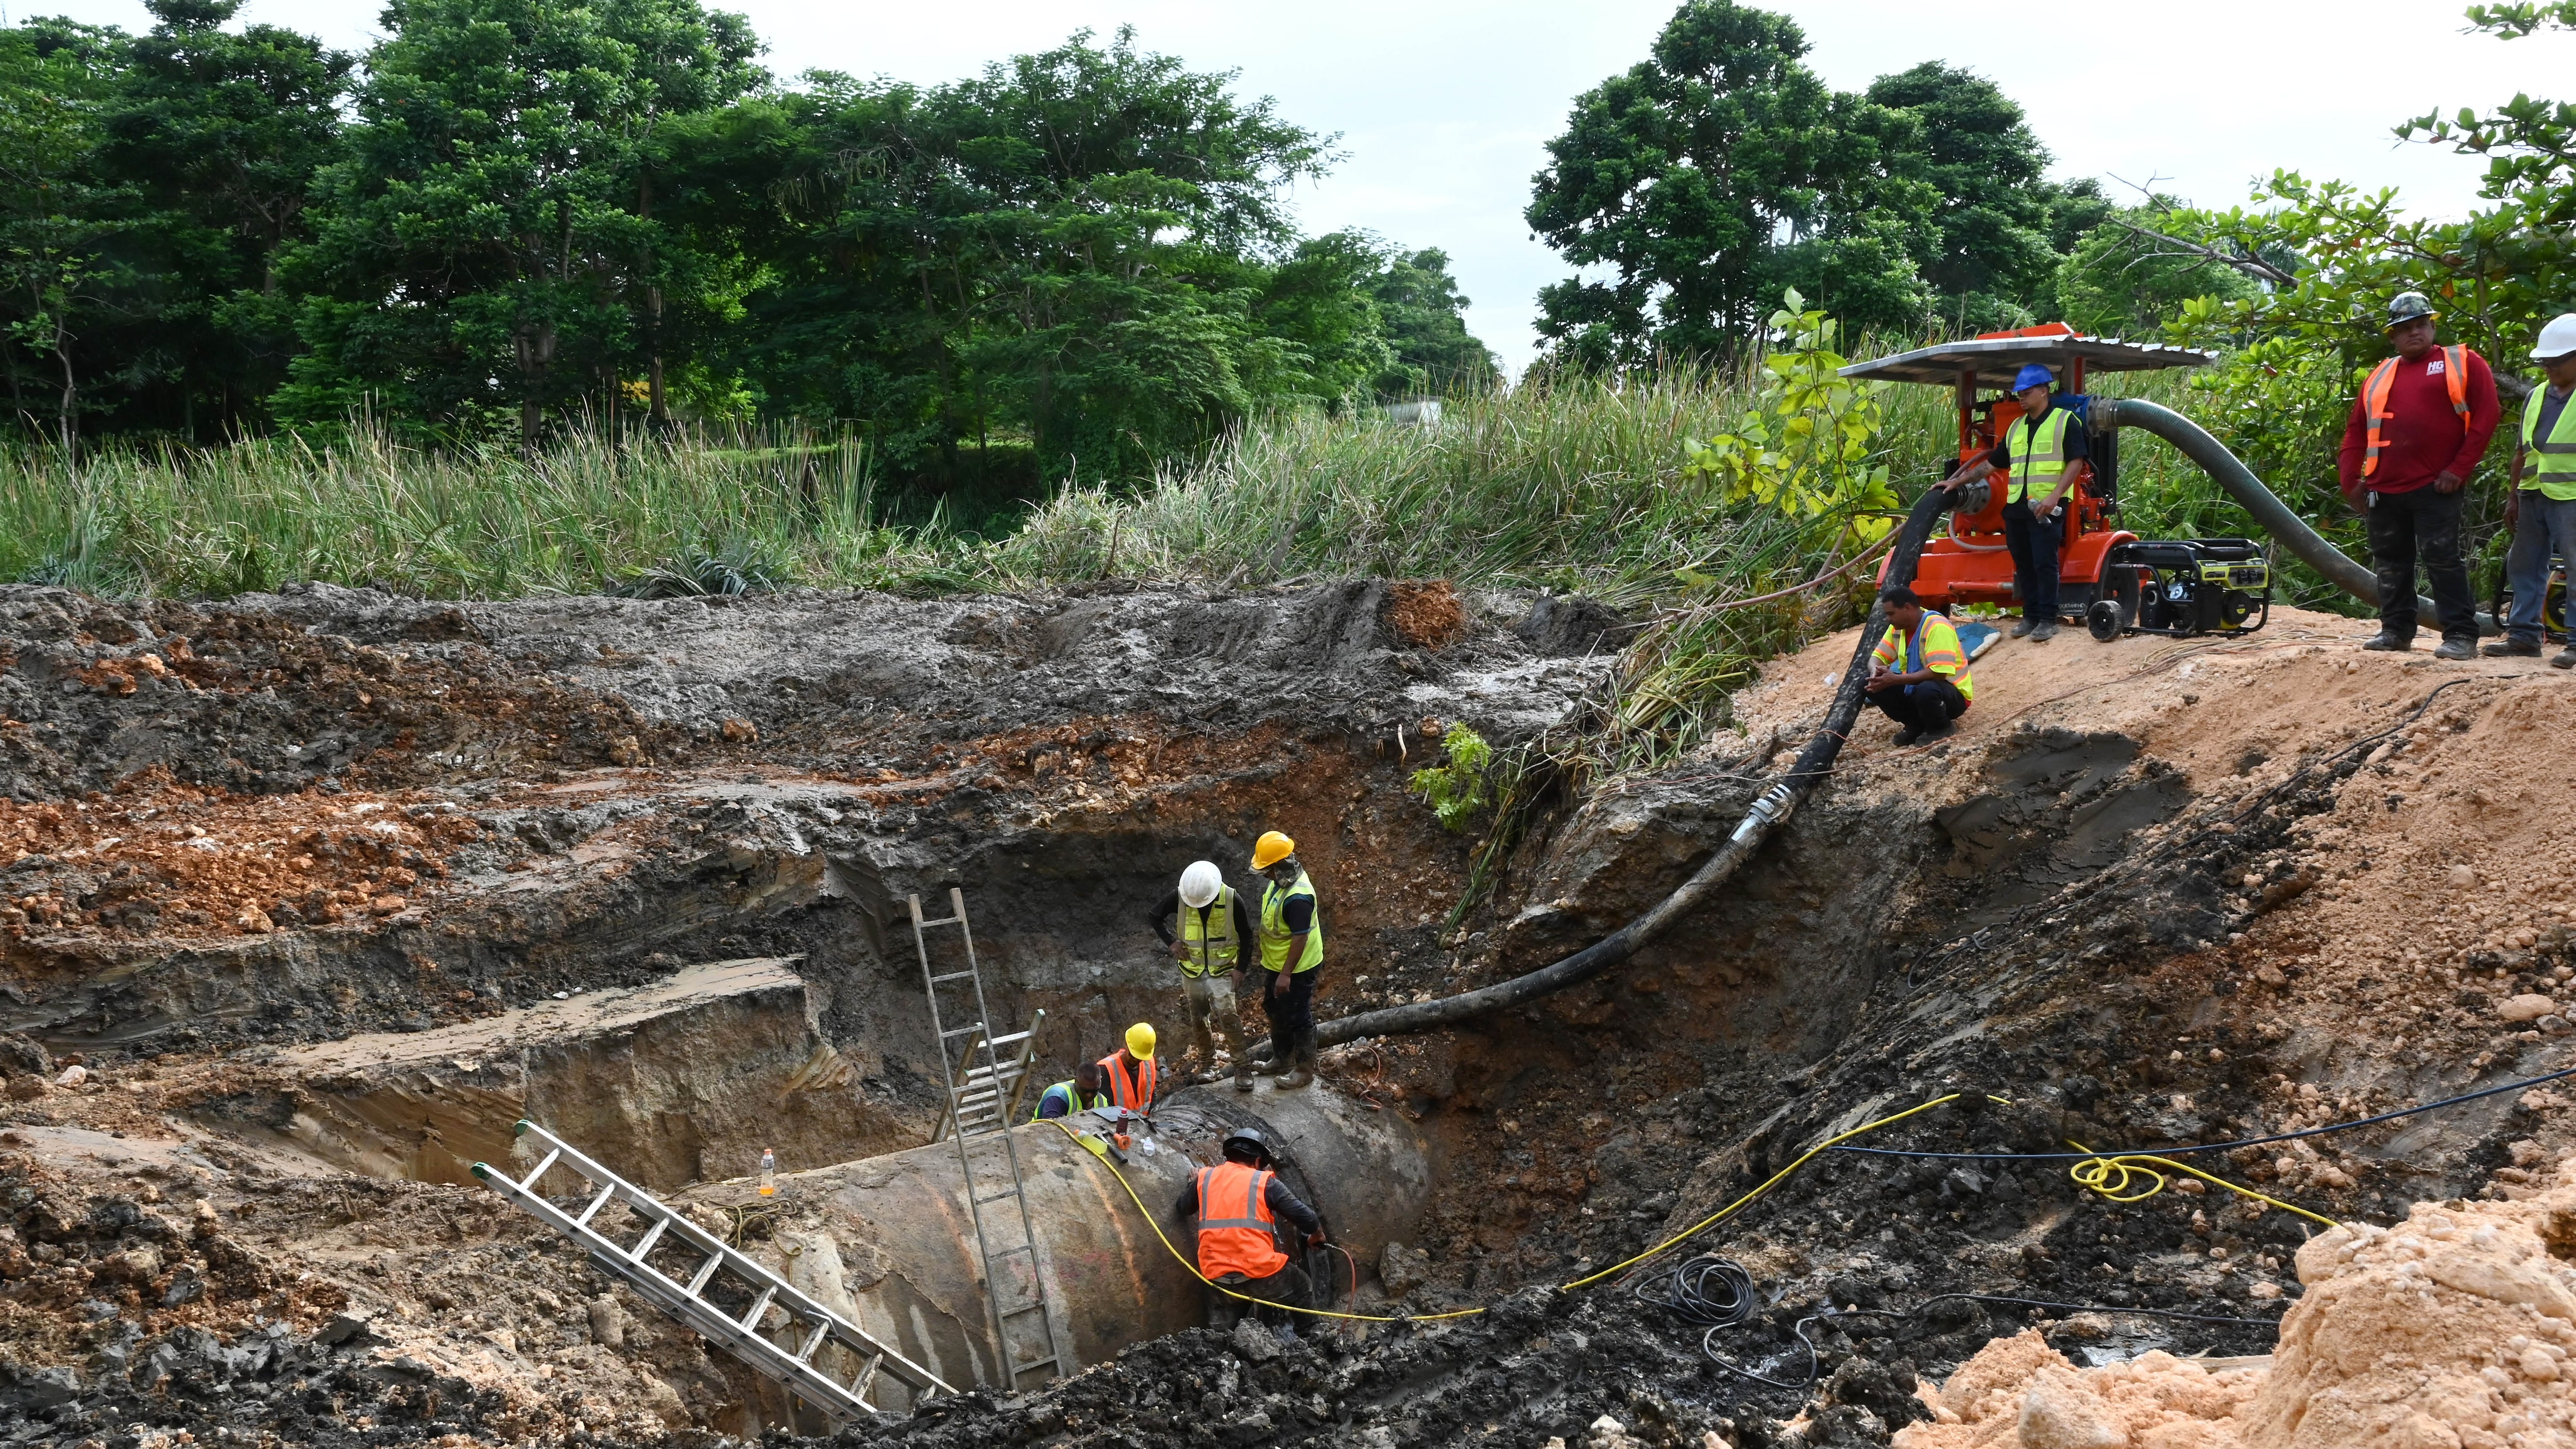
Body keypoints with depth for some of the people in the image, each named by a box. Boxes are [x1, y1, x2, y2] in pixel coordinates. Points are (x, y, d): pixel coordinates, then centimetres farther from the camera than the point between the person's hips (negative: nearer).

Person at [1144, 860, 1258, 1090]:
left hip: (1222, 970, -3)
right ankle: (1207, 1063, 28)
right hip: (1192, 970, 3)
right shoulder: (1180, 897, -13)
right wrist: (1171, 942, -7)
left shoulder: (1232, 899, -17)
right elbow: (1153, 916, 4)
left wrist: (1240, 968, -7)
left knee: (1228, 1016, -16)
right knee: (1198, 1019, 10)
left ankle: (1242, 1067, -7)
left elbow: (1246, 936, -4)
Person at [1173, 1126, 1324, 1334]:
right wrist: (1317, 1237, 20)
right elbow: (1304, 1217, -2)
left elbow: (1181, 1210, 26)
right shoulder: (1265, 1182, 1)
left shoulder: (1204, 1179, 10)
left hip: (1217, 1278, 3)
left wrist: (1191, 1185, 46)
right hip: (1261, 1274, -3)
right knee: (1299, 1285, 26)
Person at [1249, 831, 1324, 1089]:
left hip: (1296, 969, -10)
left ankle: (1304, 1069, 23)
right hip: (1275, 964, 10)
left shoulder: (1297, 897, -32)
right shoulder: (1279, 882, -1)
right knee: (1275, 1012, 24)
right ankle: (1281, 1060, 42)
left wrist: (1286, 975, -24)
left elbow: (1300, 939, -28)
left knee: (1298, 1019, 7)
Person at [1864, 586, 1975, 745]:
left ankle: (1942, 730, -9)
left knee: (1926, 690, -41)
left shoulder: (1937, 627, -25)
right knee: (1868, 684, -9)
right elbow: (1878, 657, 4)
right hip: (1915, 687, 8)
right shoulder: (1898, 627, 0)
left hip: (1953, 694, -8)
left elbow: (1938, 673, -32)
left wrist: (1896, 679, -33)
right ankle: (1916, 725, 5)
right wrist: (1876, 672, -22)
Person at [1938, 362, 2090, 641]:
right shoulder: (2016, 427, 20)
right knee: (2024, 565, 8)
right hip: (2016, 507, 7)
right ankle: (2030, 616, 15)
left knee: (2045, 563, -8)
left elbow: (2076, 462, -8)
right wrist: (1958, 481, 18)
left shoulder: (2065, 421, 0)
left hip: (2047, 508, -7)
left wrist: (2054, 496, -18)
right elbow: (1992, 463, 24)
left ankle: (2048, 620, -4)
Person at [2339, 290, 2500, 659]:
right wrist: (2351, 480, 9)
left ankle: (2460, 635, -7)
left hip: (2435, 487, -5)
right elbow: (2356, 430, 19)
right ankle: (2396, 630, 21)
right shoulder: (2381, 376, 17)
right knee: (2390, 563, 10)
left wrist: (2459, 469, -10)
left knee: (2442, 559, -10)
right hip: (2384, 490, 5)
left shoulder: (2462, 364, 3)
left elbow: (2486, 416, -4)